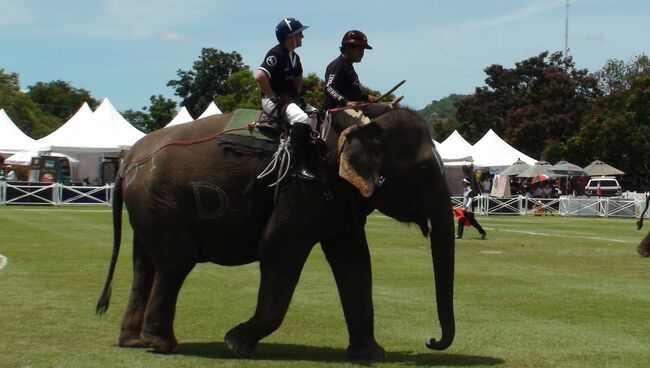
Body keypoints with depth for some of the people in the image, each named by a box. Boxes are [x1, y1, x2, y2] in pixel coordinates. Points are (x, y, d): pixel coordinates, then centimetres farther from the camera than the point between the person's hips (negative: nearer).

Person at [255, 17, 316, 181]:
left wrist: (297, 94, 17)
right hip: (273, 100, -10)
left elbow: (299, 77, 35)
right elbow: (260, 76, -26)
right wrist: (275, 97, -20)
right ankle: (300, 166, -38)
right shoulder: (276, 54, -14)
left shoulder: (294, 57, 15)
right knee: (301, 118, -33)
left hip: (290, 98, 10)